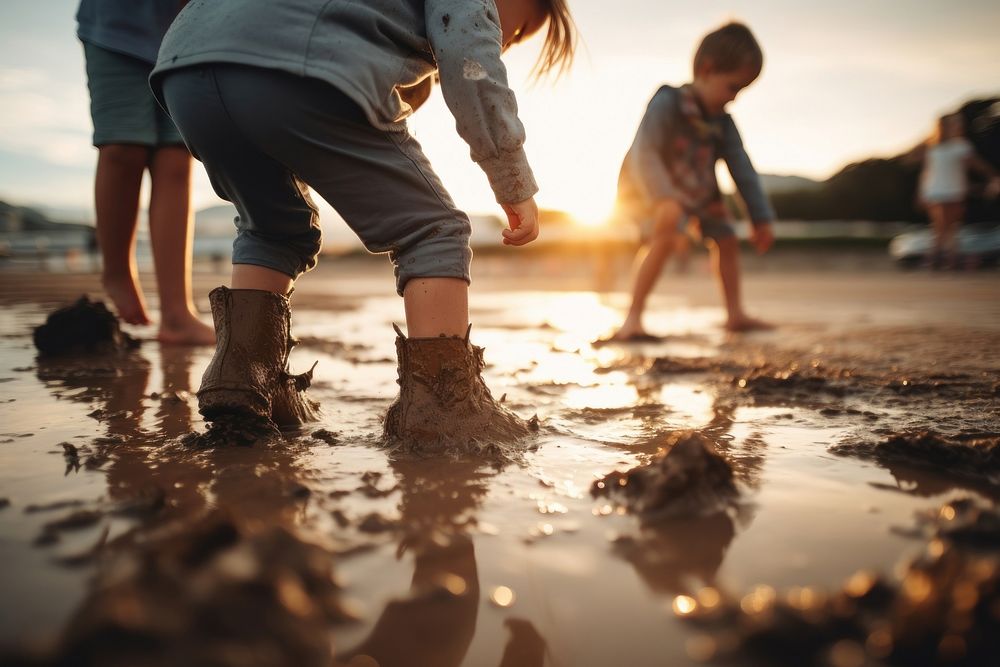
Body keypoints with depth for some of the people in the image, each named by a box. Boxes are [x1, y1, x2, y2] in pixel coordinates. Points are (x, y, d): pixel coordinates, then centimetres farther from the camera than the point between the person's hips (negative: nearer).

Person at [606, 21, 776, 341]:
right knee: (665, 239, -33)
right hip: (649, 190, -8)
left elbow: (742, 169, -2)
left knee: (726, 240, 14)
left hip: (695, 192, 8)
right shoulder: (667, 102, -26)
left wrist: (761, 218, -1)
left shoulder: (722, 122, -7)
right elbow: (644, 154, -38)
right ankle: (632, 320, -30)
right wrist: (665, 201, -51)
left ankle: (735, 314, 30)